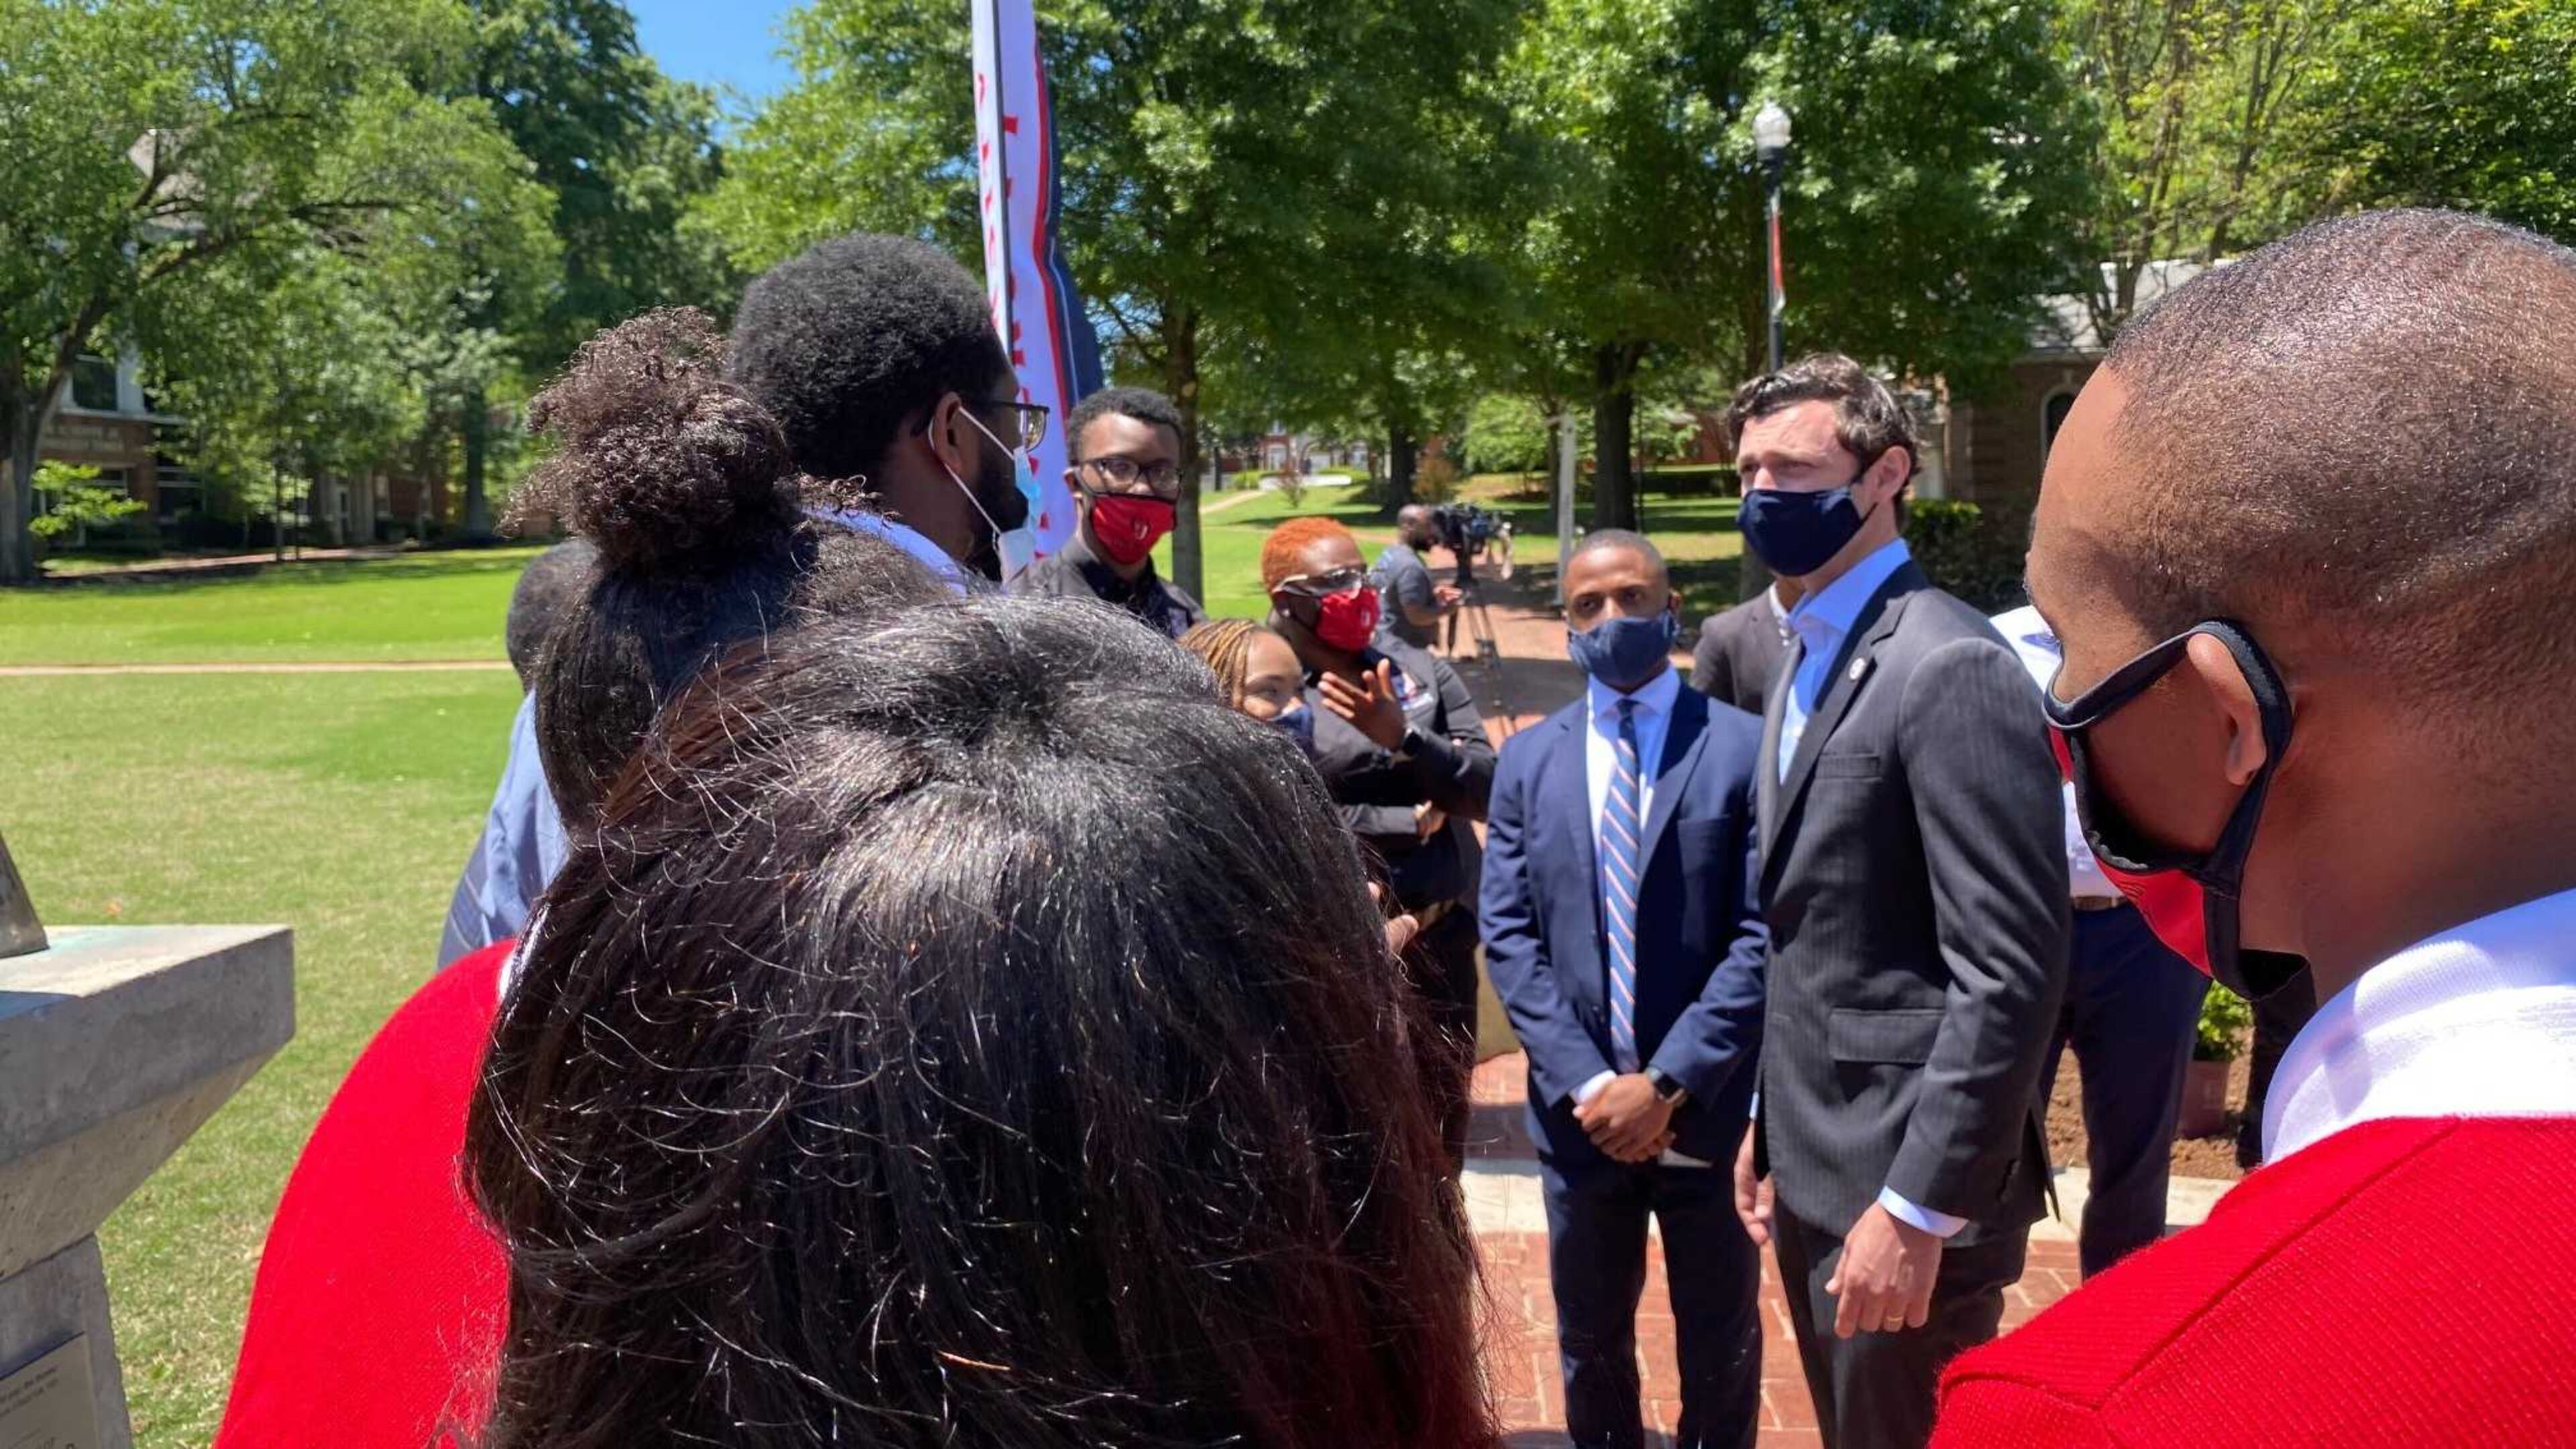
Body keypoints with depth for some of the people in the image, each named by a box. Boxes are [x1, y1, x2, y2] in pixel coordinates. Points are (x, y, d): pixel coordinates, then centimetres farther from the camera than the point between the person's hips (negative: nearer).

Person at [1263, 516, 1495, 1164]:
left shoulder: (1421, 670, 5)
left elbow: (1488, 785, -3)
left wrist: (1403, 737, -19)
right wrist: (1411, 822, -9)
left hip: (1441, 942, 4)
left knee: (1439, 1140, 17)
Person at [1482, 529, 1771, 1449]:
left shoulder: (1746, 747, -6)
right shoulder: (1528, 761, 5)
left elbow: (1764, 937, -11)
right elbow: (1509, 937, 0)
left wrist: (1669, 1083, -16)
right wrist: (1586, 1082, -12)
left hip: (1710, 1108, -2)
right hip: (1581, 1109, 3)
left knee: (1720, 1345, 17)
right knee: (1589, 1342, 19)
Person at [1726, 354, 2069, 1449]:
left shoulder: (1951, 667, -18)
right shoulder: (1808, 659, 11)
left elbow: (2013, 971, -22)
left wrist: (1919, 1206, -21)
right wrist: (1772, 1122, 15)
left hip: (1902, 1177, -9)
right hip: (1814, 1163, 9)